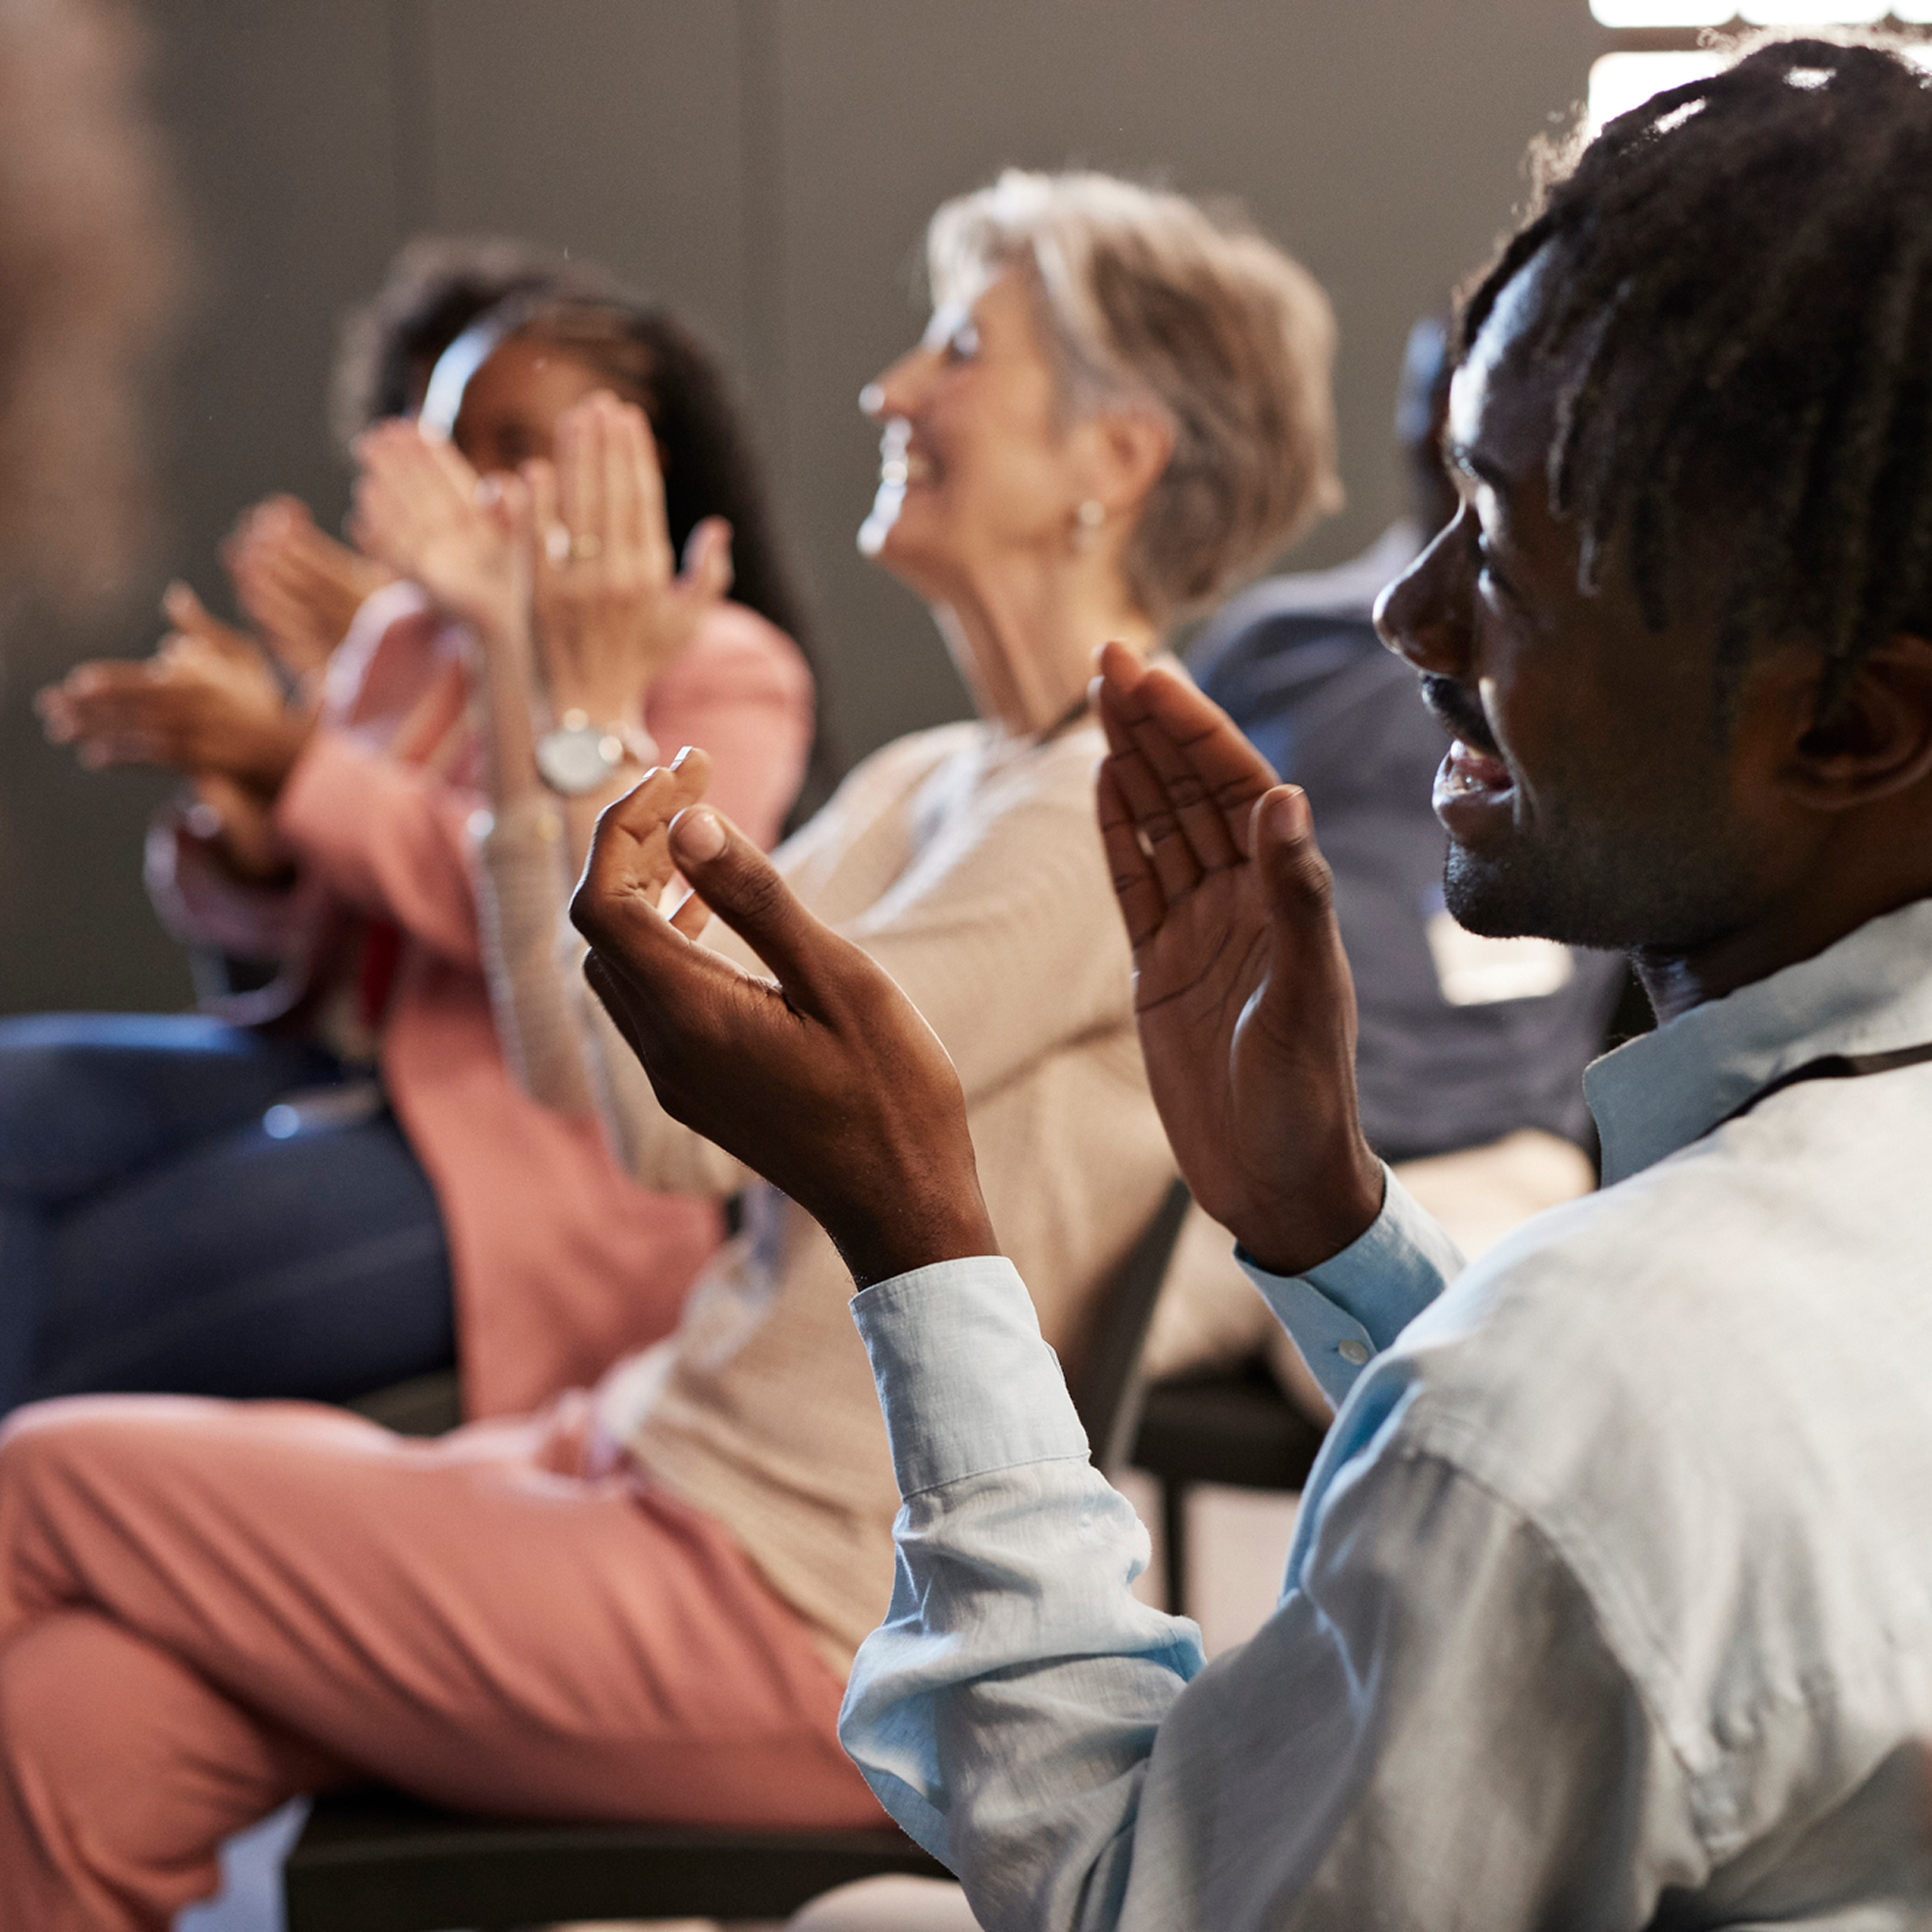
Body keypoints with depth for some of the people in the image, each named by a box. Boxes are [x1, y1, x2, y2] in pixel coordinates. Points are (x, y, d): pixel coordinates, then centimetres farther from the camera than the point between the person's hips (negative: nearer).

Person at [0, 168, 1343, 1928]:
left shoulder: (1120, 819, -15)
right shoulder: (928, 787, 14)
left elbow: (692, 1115, -20)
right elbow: (580, 1054, 9)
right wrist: (511, 657, 7)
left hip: (801, 1618, -8)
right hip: (653, 1456, 8)